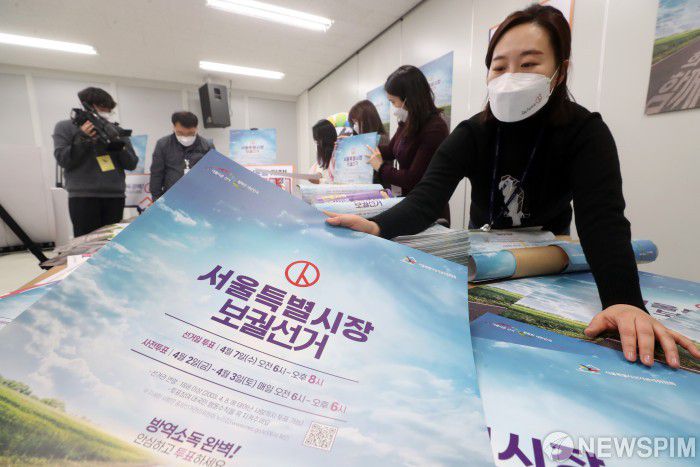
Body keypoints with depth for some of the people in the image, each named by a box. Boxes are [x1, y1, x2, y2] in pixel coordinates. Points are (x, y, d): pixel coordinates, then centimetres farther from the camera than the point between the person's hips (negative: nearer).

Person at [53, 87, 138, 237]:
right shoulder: (65, 127, 9)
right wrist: (82, 138, -11)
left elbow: (132, 164, 8)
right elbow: (63, 160, -2)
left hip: (115, 196, 3)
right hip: (83, 197, -2)